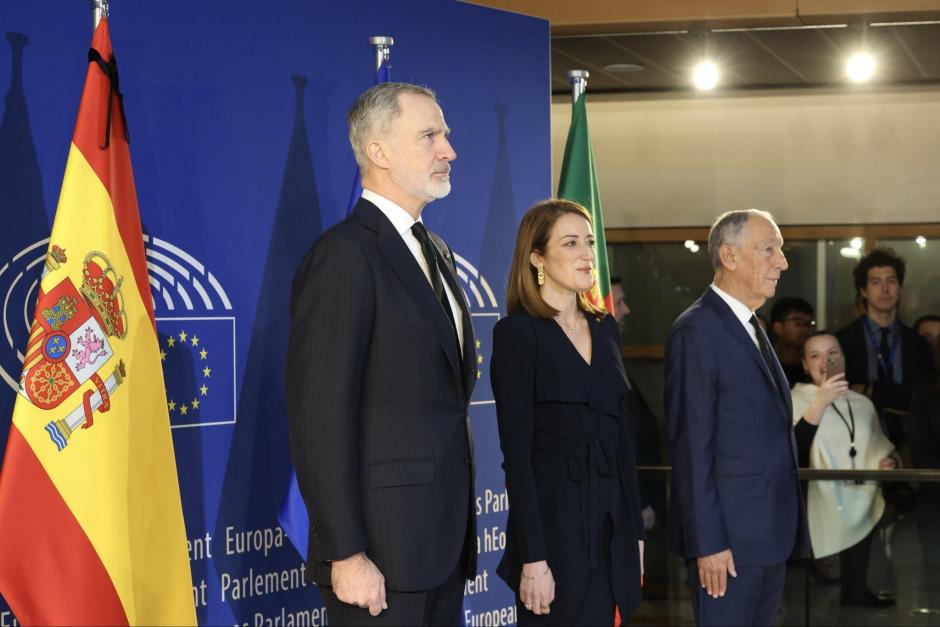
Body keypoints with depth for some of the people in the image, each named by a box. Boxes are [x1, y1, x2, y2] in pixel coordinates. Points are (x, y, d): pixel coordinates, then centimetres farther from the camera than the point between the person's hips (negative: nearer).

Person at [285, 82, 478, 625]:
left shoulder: (437, 251, 16)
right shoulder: (344, 255, -12)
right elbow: (320, 420, -17)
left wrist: (459, 528, 15)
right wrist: (346, 555, -19)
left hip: (447, 540, 8)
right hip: (384, 549, -8)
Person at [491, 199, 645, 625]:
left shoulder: (604, 328, 12)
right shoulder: (517, 333, -9)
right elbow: (516, 452, -13)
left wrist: (635, 528, 11)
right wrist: (532, 557, -17)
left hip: (610, 524, 6)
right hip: (553, 525, -6)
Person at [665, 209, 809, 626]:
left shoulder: (751, 328, 16)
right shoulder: (697, 331, -13)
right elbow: (692, 446, -16)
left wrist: (785, 530, 12)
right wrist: (708, 542, -19)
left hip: (771, 535, 9)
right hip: (728, 536, -8)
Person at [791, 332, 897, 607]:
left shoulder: (862, 403, 17)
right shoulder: (796, 399, 1)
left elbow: (879, 448, 26)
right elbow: (794, 449, -17)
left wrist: (887, 461, 2)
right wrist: (822, 401, -26)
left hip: (862, 505, 4)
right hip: (822, 506, -4)